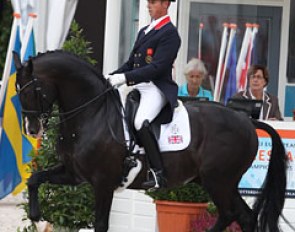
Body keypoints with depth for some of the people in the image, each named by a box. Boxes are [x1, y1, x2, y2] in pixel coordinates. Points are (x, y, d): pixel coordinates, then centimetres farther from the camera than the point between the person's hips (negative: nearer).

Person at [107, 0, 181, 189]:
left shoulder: (170, 33, -6)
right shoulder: (144, 31, 22)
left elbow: (157, 68, -16)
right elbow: (131, 63, 23)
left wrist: (125, 77, -22)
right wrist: (111, 78, 6)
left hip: (156, 88, -10)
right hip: (137, 86, 10)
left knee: (141, 123, -32)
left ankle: (158, 173, -28)